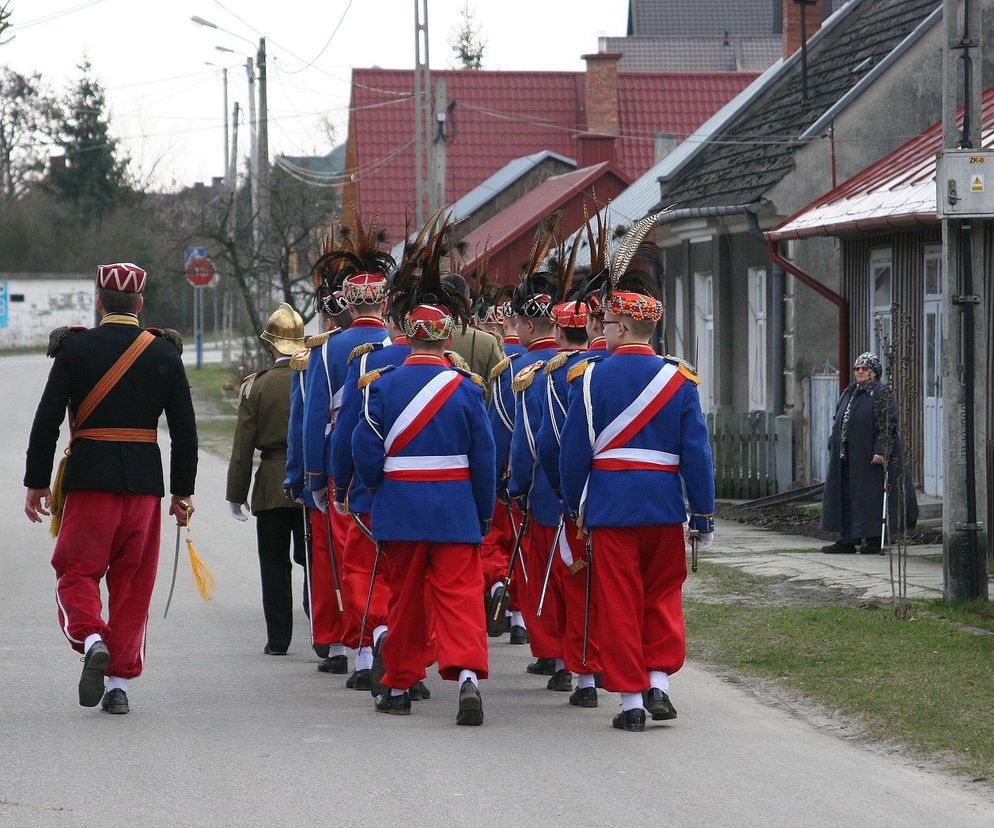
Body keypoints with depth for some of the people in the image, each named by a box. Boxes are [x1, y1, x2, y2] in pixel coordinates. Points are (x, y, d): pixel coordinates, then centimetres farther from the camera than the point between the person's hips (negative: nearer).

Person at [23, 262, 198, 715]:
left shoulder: (75, 348, -4)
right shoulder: (165, 354, 3)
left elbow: (47, 421, -6)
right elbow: (185, 430, 4)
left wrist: (37, 483, 1)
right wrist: (182, 491, 11)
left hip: (88, 478, -2)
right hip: (145, 481, 2)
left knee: (76, 572, 6)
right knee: (132, 582, 9)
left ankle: (91, 639, -22)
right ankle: (120, 682, 7)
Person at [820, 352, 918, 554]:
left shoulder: (881, 394, -8)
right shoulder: (849, 393, 15)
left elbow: (887, 425, -15)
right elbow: (838, 422, 20)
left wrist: (880, 450, -22)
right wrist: (833, 446, 13)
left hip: (869, 456, -8)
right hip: (848, 457, 8)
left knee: (871, 497, -3)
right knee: (846, 496, 6)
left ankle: (874, 541, 3)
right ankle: (847, 540, 10)